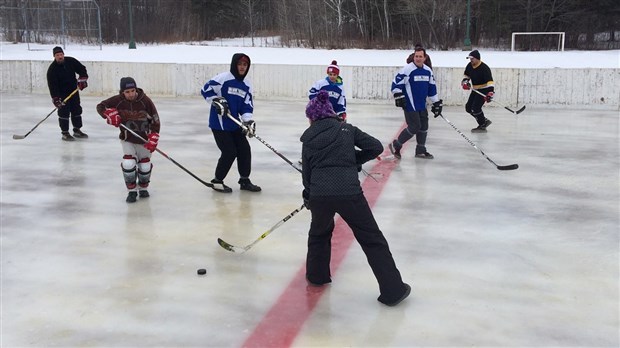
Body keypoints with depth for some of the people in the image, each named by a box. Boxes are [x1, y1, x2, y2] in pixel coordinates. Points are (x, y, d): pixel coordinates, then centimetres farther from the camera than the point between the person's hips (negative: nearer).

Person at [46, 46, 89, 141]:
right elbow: (52, 85, -21)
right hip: (61, 93, -5)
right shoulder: (52, 69, -18)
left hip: (73, 91, 5)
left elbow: (82, 69, 5)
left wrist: (82, 78, -13)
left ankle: (77, 130, 24)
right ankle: (65, 133, 2)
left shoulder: (71, 61, -7)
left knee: (77, 110, 11)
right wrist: (55, 98, -29)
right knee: (64, 112, -8)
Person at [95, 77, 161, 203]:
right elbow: (100, 107, -2)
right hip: (127, 139, 0)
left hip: (144, 139, 0)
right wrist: (110, 114, -22)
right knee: (128, 164, -14)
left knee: (145, 166, 6)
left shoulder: (145, 101, -17)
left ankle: (143, 187, 34)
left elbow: (155, 121, -12)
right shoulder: (118, 100, -13)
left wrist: (153, 139, -18)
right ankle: (132, 190, 7)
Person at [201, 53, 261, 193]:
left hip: (234, 123, 7)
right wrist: (217, 101, -21)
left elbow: (247, 105, 5)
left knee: (245, 150, 5)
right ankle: (217, 181, 9)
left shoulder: (246, 84, 7)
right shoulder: (223, 78, -13)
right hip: (219, 123, -7)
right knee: (230, 152, -8)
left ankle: (244, 180, 21)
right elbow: (206, 90, -13)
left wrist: (249, 121, -9)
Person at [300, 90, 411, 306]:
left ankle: (316, 275, 41)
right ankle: (393, 290, 6)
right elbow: (376, 147, 6)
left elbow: (306, 171, 16)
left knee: (319, 232, 32)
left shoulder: (308, 137, 14)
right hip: (348, 192, -1)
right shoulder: (347, 129, 12)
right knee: (372, 239, 7)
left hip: (319, 195, 2)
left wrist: (308, 196, 31)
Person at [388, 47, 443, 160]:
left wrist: (437, 103, 17)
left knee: (424, 126, 11)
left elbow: (432, 88, 17)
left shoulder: (428, 71, 9)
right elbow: (396, 83, -15)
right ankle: (395, 145, 5)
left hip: (422, 106, 8)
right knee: (414, 127, -9)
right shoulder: (407, 69, -13)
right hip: (410, 105, -8)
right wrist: (399, 97, -23)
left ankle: (420, 150, 25)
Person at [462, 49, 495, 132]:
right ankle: (485, 121, 21)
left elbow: (490, 81, -33)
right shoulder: (469, 66, -2)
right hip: (475, 90, 9)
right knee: (468, 107, 7)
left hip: (484, 90, -9)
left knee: (476, 108, -18)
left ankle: (482, 126, -2)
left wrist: (490, 93, -46)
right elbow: (466, 75, 17)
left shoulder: (484, 68, -25)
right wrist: (465, 82, -4)